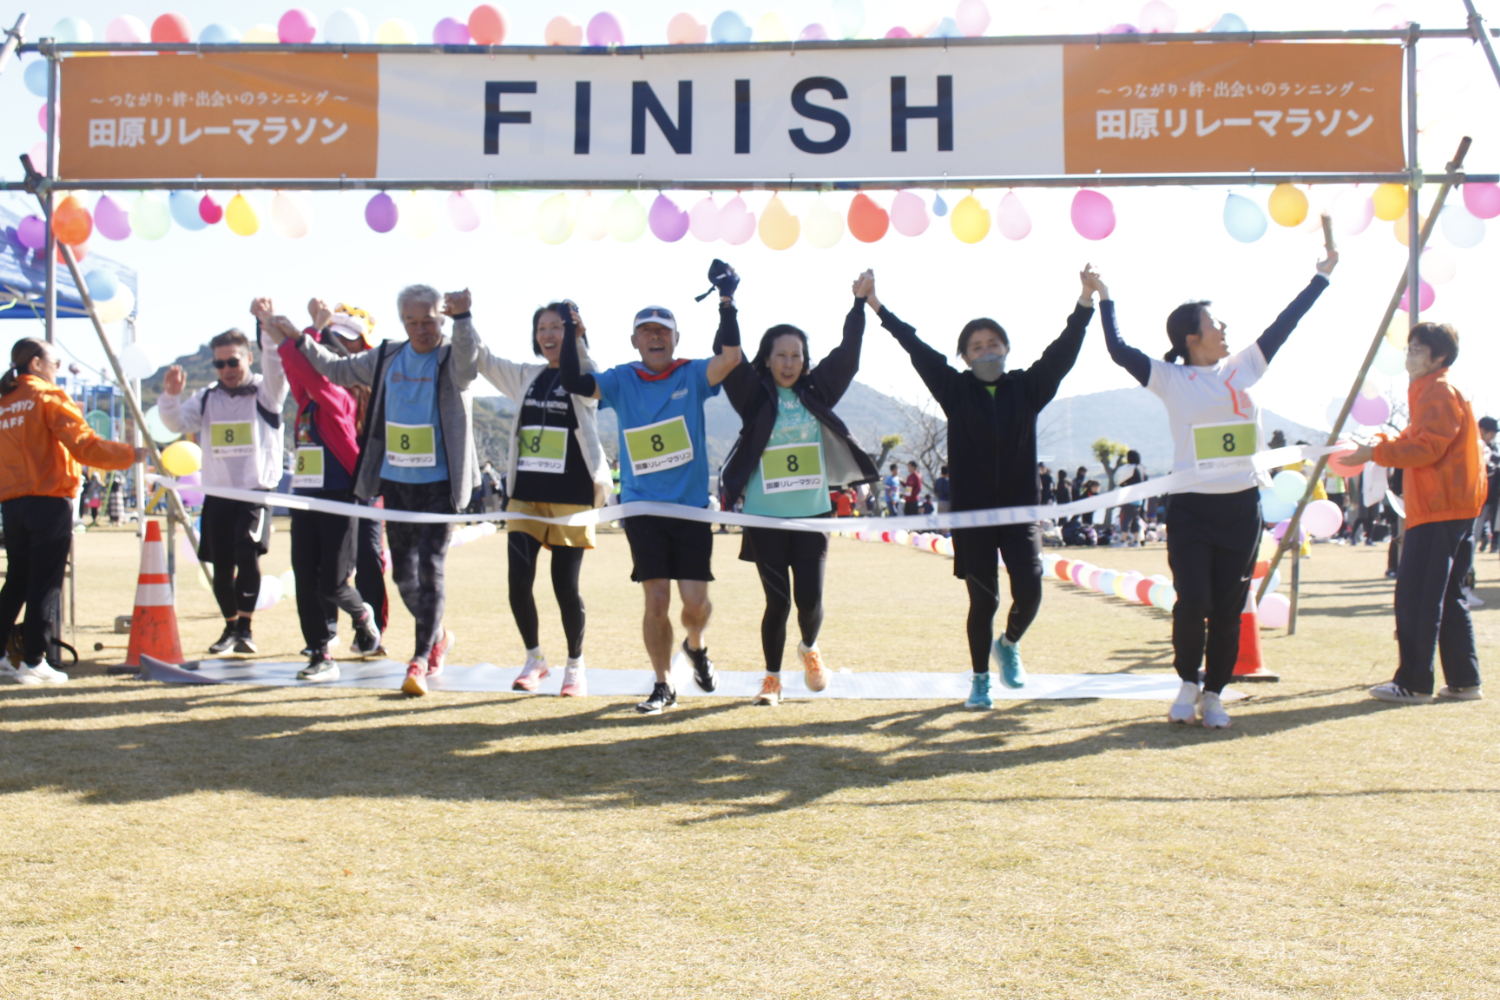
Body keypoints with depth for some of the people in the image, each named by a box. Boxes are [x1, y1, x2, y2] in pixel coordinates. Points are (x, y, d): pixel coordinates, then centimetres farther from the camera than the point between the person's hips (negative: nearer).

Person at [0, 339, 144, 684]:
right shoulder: (49, 397, -6)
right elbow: (84, 446, -13)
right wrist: (133, 455, -6)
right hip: (49, 502, -6)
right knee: (46, 584, 0)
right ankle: (33, 662, 1)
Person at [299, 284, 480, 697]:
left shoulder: (453, 359, -6)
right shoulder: (386, 358, 9)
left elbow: (468, 357, -31)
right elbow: (337, 370, 24)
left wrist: (462, 318, -49)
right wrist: (299, 340, 19)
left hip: (438, 484, -5)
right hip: (394, 481, 5)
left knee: (430, 568, -11)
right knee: (403, 572, 11)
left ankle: (420, 660, -7)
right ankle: (438, 637, 32)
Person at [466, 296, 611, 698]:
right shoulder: (527, 377, 14)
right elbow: (483, 360, 19)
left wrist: (576, 338, -40)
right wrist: (462, 319, 5)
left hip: (571, 499, -4)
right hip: (525, 495, 4)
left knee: (565, 587, -1)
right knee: (519, 582, -4)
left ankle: (575, 664, 20)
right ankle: (534, 658, 18)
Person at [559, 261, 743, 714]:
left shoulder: (692, 375, 0)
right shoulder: (622, 380, 4)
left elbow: (730, 356, -18)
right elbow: (574, 382, -8)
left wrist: (726, 301, -25)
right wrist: (571, 333, -17)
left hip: (692, 507, 0)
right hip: (642, 508, 1)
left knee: (695, 603, -4)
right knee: (656, 601, -2)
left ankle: (695, 645, 32)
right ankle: (663, 685, 16)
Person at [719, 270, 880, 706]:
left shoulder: (817, 392, 7)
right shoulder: (754, 396, 0)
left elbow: (847, 354, 4)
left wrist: (860, 302, 0)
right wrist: (727, 304, -16)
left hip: (812, 515, 2)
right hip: (765, 517, -2)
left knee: (809, 599, -3)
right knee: (778, 602, 0)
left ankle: (809, 647, 30)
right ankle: (771, 678, 20)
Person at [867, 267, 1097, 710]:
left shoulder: (1027, 387, 5)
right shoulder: (956, 391, 2)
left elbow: (1062, 352, -2)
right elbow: (918, 350, 0)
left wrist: (1086, 302, -12)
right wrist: (877, 307, -3)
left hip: (1020, 507, 1)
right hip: (971, 509, -1)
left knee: (1029, 590, -11)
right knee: (983, 601, 1)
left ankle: (1009, 644, 21)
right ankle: (979, 679, 21)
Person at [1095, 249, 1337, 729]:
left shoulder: (1243, 367, 10)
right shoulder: (1171, 380, 0)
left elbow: (1284, 324, 16)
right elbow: (1119, 351, -7)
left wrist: (1321, 277, 20)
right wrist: (1103, 297, -5)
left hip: (1241, 507, 4)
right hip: (1191, 509, -3)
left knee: (1228, 608, 5)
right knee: (1193, 602, -11)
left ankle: (1214, 694, 18)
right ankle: (1188, 681, 14)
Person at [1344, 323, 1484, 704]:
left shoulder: (1441, 392, -10)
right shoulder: (1428, 392, 22)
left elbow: (1427, 448, -19)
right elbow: (1415, 440, 23)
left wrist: (1377, 452, -16)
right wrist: (1383, 441, 10)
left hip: (1441, 510, -11)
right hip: (1450, 508, 11)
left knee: (1416, 596, -9)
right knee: (1445, 597, 12)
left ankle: (1413, 683, -8)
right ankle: (1464, 681, 15)